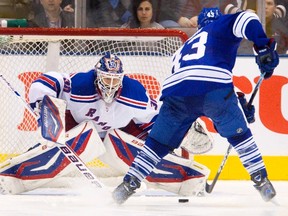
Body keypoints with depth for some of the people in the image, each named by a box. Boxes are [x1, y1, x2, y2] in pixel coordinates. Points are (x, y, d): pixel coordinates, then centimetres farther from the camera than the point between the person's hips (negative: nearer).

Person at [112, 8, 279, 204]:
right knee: (239, 134, 16)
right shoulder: (221, 26, 27)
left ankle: (129, 183, 9)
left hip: (176, 91, 4)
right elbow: (246, 20, 4)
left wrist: (236, 102, 42)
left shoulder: (186, 46, 42)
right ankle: (262, 182, 12)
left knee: (159, 142, 17)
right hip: (214, 89, -4)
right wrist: (264, 47, -1)